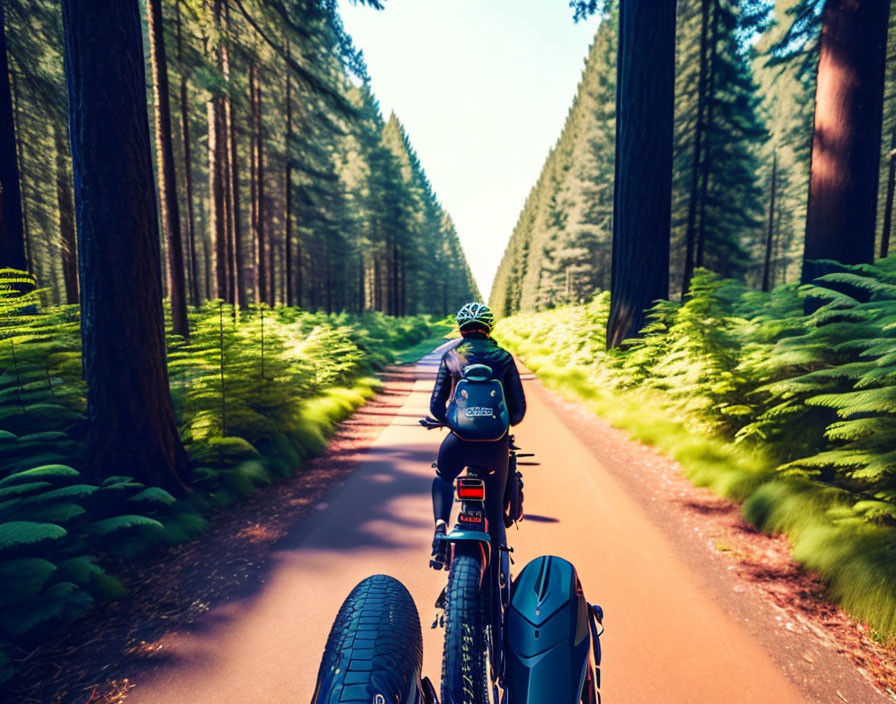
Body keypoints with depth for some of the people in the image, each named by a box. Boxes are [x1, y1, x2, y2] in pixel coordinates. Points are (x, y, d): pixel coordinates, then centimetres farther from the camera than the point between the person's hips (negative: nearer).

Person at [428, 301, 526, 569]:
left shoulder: (450, 356, 6)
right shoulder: (503, 357, 6)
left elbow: (436, 405, 3)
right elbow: (519, 406, 4)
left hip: (459, 438, 0)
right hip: (495, 444, 1)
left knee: (442, 478, 30)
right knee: (495, 508, 19)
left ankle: (441, 525, 6)